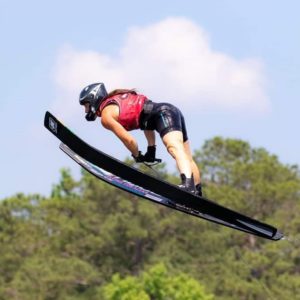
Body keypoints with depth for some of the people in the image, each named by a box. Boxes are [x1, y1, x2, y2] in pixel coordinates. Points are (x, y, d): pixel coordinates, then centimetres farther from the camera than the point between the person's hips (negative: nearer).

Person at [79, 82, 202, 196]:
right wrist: (151, 150, 26)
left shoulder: (106, 116, 2)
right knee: (186, 158, 13)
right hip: (171, 109, 10)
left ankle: (188, 185, -57)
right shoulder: (116, 100, 29)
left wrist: (137, 156, 15)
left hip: (162, 114, -10)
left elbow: (129, 140, -5)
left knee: (174, 148, -33)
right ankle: (197, 194, 18)